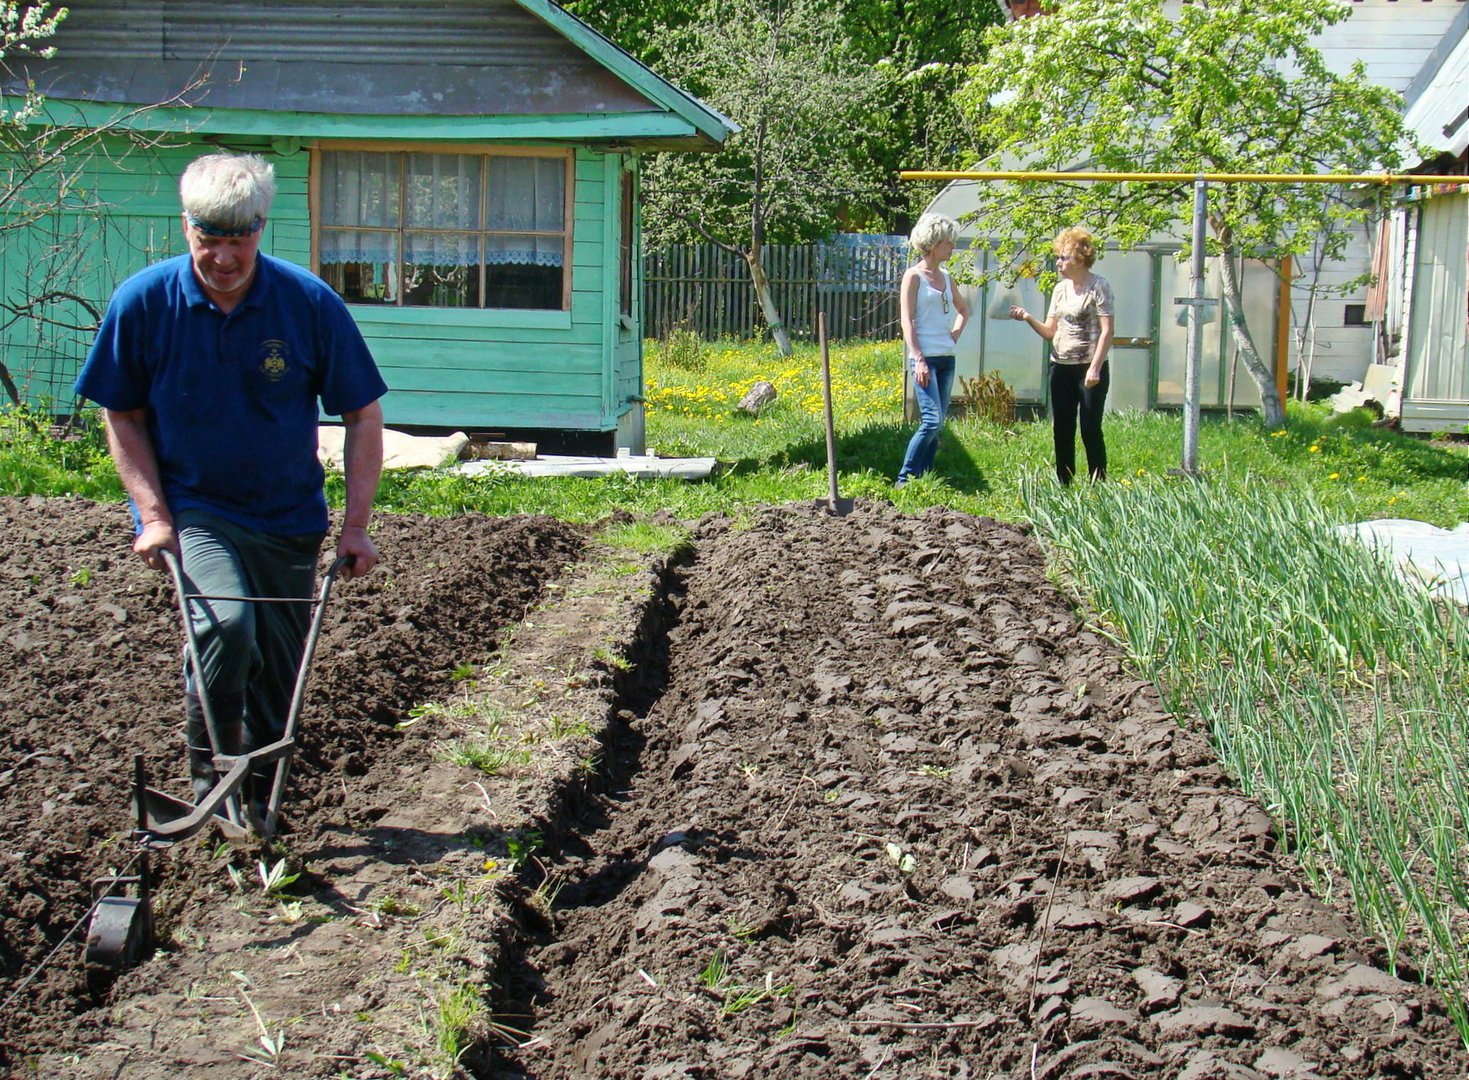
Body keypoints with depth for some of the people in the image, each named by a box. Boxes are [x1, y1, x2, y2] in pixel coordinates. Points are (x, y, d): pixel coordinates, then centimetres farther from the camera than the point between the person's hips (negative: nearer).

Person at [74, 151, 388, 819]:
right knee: (225, 624, -28)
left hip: (288, 516, 2)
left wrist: (356, 526, -8)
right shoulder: (142, 302, -11)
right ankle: (208, 772, -6)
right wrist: (153, 514, -9)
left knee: (279, 676, 9)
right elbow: (122, 415, 0)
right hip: (189, 507, -2)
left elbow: (363, 416, -3)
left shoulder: (311, 304, -11)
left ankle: (258, 803, 31)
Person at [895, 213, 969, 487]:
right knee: (932, 420, -16)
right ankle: (904, 479, -11)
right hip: (925, 357, -7)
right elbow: (907, 321, -9)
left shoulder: (946, 277, 15)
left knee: (936, 423, 5)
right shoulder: (914, 276, -3)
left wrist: (955, 334, 13)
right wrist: (918, 360, -17)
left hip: (947, 357, 7)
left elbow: (963, 309, 32)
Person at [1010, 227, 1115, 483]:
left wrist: (1095, 368, -18)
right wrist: (1028, 318, -5)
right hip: (1061, 367, 7)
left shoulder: (1098, 287, -7)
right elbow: (1050, 331, 14)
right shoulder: (1060, 289, 12)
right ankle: (1063, 484, 13)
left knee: (1090, 429, -5)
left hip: (1089, 368, -7)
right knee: (1061, 430, 7)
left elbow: (1106, 331, -11)